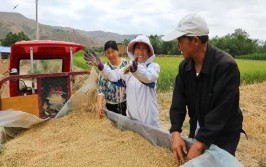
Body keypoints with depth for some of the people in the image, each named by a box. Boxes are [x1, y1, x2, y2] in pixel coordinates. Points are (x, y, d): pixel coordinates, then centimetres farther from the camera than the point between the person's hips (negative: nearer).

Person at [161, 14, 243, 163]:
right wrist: (176, 132, -21)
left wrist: (199, 144, -31)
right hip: (197, 130, 6)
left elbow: (220, 110, -30)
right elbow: (178, 100, -9)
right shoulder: (185, 66, -5)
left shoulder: (226, 65, -27)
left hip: (224, 135, -6)